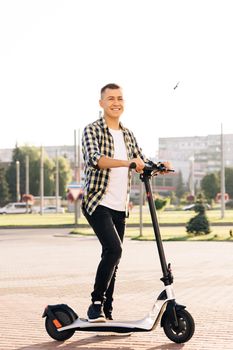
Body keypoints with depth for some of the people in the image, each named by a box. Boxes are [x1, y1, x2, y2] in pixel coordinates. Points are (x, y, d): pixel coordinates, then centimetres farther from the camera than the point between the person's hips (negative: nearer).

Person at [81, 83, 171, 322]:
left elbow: (143, 164, 18)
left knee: (113, 258, 8)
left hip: (120, 207, 7)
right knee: (113, 249, -23)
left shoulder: (127, 135, 15)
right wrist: (126, 162, -38)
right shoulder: (92, 131, -6)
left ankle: (107, 313, 17)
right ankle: (96, 303, -11)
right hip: (98, 203, -7)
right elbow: (94, 159, -25)